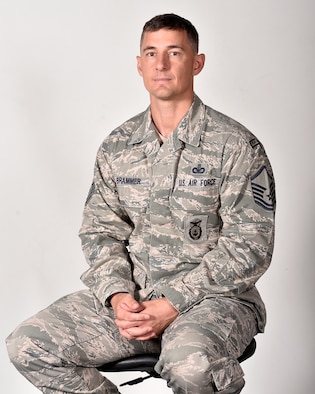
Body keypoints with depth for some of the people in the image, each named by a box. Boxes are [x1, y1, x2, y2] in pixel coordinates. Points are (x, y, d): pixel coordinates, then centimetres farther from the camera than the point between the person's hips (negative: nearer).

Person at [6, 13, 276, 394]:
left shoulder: (236, 145, -5)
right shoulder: (117, 147, 10)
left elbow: (249, 245, -10)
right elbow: (100, 230, 10)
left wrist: (174, 304, -17)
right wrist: (117, 295, -10)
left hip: (211, 295, -4)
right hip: (131, 293, 5)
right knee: (28, 345, -12)